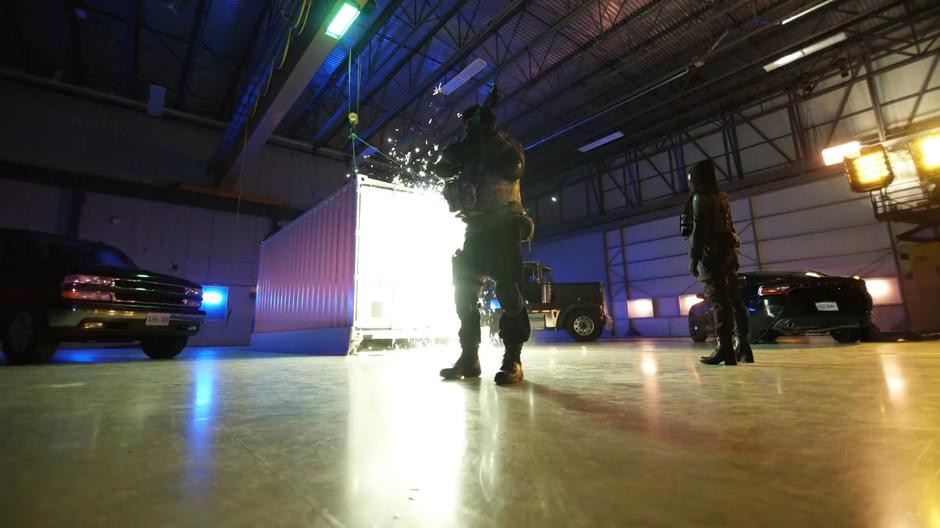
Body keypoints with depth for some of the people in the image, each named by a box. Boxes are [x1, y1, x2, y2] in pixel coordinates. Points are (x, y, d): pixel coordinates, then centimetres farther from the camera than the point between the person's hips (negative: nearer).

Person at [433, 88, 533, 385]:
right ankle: (469, 357, 5)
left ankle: (512, 359, -12)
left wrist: (492, 136, -10)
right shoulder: (468, 153, 21)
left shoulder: (507, 144, 9)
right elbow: (442, 169, 6)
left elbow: (514, 168, -12)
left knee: (508, 290, -14)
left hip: (504, 227, -5)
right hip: (476, 230, 5)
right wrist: (466, 142, -4)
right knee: (464, 290, -1)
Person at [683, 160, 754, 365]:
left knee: (719, 301, -11)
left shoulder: (700, 198, -8)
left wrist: (693, 259, -16)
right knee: (734, 300, 9)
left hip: (712, 255, -9)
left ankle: (725, 348, -12)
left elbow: (699, 231, -16)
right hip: (728, 252, 9)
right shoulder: (722, 197, 20)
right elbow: (727, 227, 22)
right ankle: (743, 346, 12)